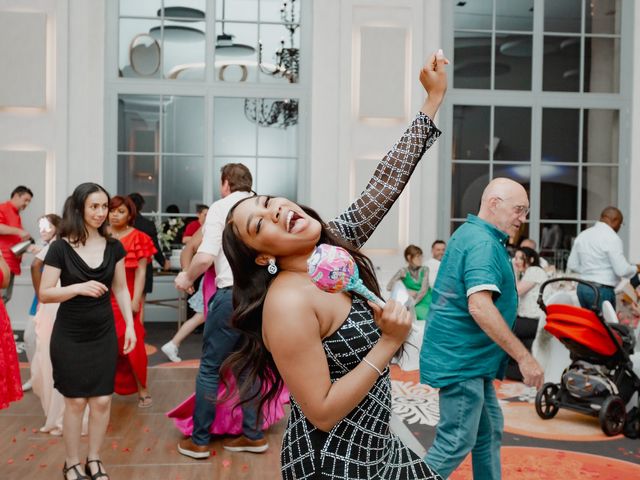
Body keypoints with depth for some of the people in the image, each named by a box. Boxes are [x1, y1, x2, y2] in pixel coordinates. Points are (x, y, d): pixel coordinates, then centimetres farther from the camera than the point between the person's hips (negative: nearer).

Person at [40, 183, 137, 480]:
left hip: (104, 334, 3)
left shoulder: (113, 247, 1)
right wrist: (80, 288, -25)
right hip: (69, 337, -3)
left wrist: (130, 325, 1)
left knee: (102, 400, 5)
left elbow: (121, 289, 8)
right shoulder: (60, 248, -11)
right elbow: (44, 294, -11)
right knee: (75, 401, 5)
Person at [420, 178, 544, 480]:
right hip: (462, 359, -11)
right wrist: (523, 357, -27)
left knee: (489, 432, 19)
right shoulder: (483, 242, -19)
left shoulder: (471, 234, 14)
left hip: (472, 357, 11)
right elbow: (480, 307, -30)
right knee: (455, 443, -4)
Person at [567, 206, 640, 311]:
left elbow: (572, 265, 13)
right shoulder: (612, 238, -13)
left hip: (582, 288, 8)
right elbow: (622, 271, -15)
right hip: (602, 290, -8)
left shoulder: (582, 235, 10)